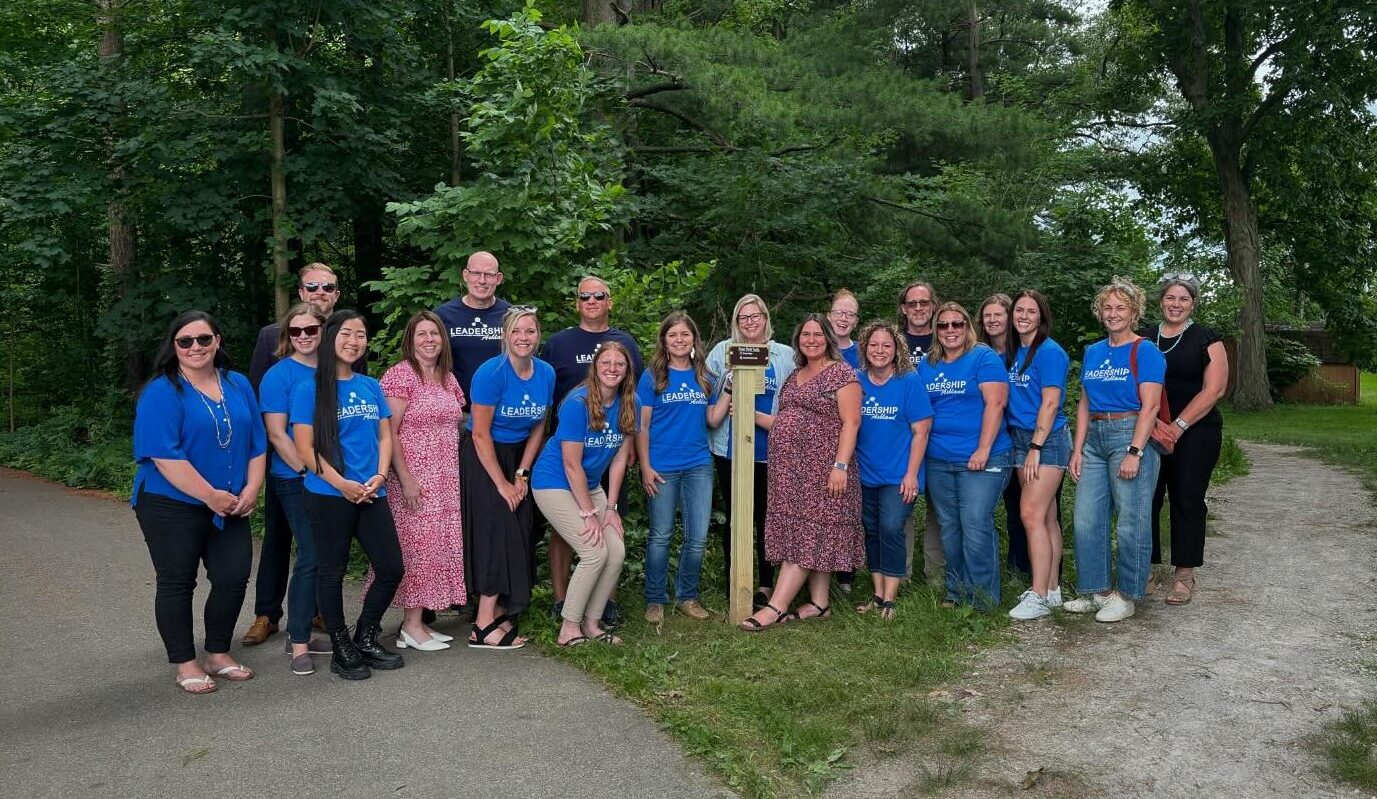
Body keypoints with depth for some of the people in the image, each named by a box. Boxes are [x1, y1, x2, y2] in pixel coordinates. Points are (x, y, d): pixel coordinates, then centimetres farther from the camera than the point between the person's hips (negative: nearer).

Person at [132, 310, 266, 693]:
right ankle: (185, 664, 18)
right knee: (177, 583, 5)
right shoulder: (161, 393, -10)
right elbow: (164, 455, -19)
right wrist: (211, 496, -19)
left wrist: (251, 489, -3)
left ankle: (219, 654, 24)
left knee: (233, 579, 5)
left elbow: (256, 443, 10)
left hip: (230, 507, 5)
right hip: (172, 506, -5)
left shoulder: (239, 385, 7)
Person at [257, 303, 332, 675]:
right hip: (295, 481, -6)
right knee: (311, 557, -7)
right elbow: (276, 434, -11)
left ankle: (301, 633, 23)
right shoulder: (279, 375, -6)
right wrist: (309, 471, -15)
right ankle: (299, 645, 5)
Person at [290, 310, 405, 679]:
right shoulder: (309, 388, -3)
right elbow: (305, 447, -8)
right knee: (332, 572, 5)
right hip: (329, 495, -5)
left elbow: (384, 436, 11)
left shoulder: (372, 386, 11)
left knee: (391, 568, 4)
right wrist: (342, 484, -15)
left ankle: (366, 639, 23)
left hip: (372, 494, 5)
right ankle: (341, 650, 19)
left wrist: (379, 476, -6)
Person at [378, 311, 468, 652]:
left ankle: (419, 620, 16)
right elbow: (389, 432, -12)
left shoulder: (448, 377, 13)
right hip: (414, 477, -7)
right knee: (416, 544, -6)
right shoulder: (400, 375, -8)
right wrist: (405, 478, -17)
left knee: (438, 546, 8)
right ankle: (412, 626, 4)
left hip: (446, 480, 7)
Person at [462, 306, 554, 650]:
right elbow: (480, 434, -18)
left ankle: (499, 612, 15)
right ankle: (484, 626, -7)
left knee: (518, 534, 3)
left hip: (519, 456, 6)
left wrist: (522, 475, -1)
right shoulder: (491, 372, -20)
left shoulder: (546, 374, -3)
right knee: (497, 533, -11)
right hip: (482, 458, -6)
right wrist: (502, 484, -16)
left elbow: (538, 428, 5)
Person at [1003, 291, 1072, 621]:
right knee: (1047, 518, 11)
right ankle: (1052, 589, 17)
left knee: (1031, 516, -11)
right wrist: (1024, 446, 10)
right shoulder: (1014, 353, 12)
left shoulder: (1050, 352, -10)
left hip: (1047, 439, -7)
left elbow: (1050, 403, -15)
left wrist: (1036, 448, -17)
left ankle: (1039, 597, -6)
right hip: (1021, 438, 7)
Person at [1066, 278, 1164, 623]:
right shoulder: (1092, 352, 14)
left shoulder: (1145, 351, -5)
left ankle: (1127, 596, 12)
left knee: (1131, 523, 1)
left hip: (1130, 436, -6)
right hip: (1094, 439, 7)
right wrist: (1078, 449, 7)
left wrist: (1134, 452, -18)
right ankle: (1095, 591, 19)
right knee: (1087, 521, 7)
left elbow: (1149, 406, -12)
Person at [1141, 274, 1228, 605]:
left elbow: (1214, 389, -7)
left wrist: (1179, 426, -14)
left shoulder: (1206, 339, 1)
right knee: (1145, 499, 1)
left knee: (1187, 501, 2)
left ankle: (1184, 575, 12)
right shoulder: (1144, 340, 11)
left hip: (1194, 434, -3)